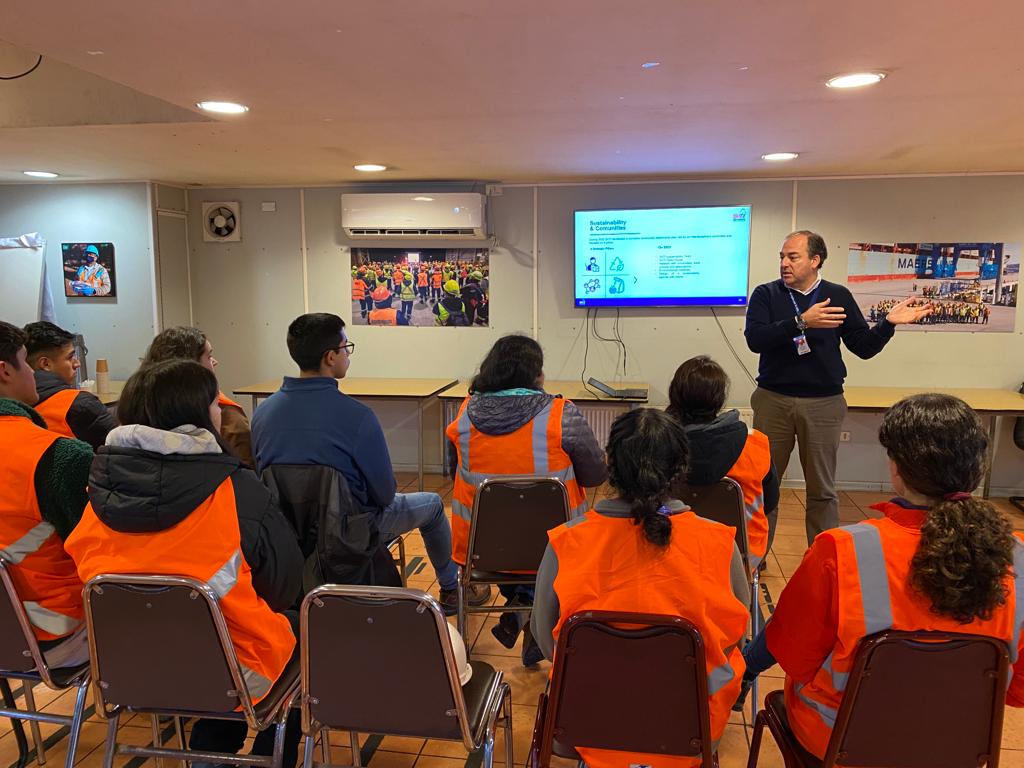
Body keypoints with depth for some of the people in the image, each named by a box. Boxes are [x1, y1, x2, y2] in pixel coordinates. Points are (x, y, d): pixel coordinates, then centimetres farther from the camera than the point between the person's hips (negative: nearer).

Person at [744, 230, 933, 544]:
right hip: (773, 400, -1)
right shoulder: (766, 294, 1)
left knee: (822, 490, 8)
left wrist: (889, 322, -12)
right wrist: (801, 322, -26)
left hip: (823, 404, 1)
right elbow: (755, 339, -16)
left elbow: (864, 347, 6)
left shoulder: (838, 296, 5)